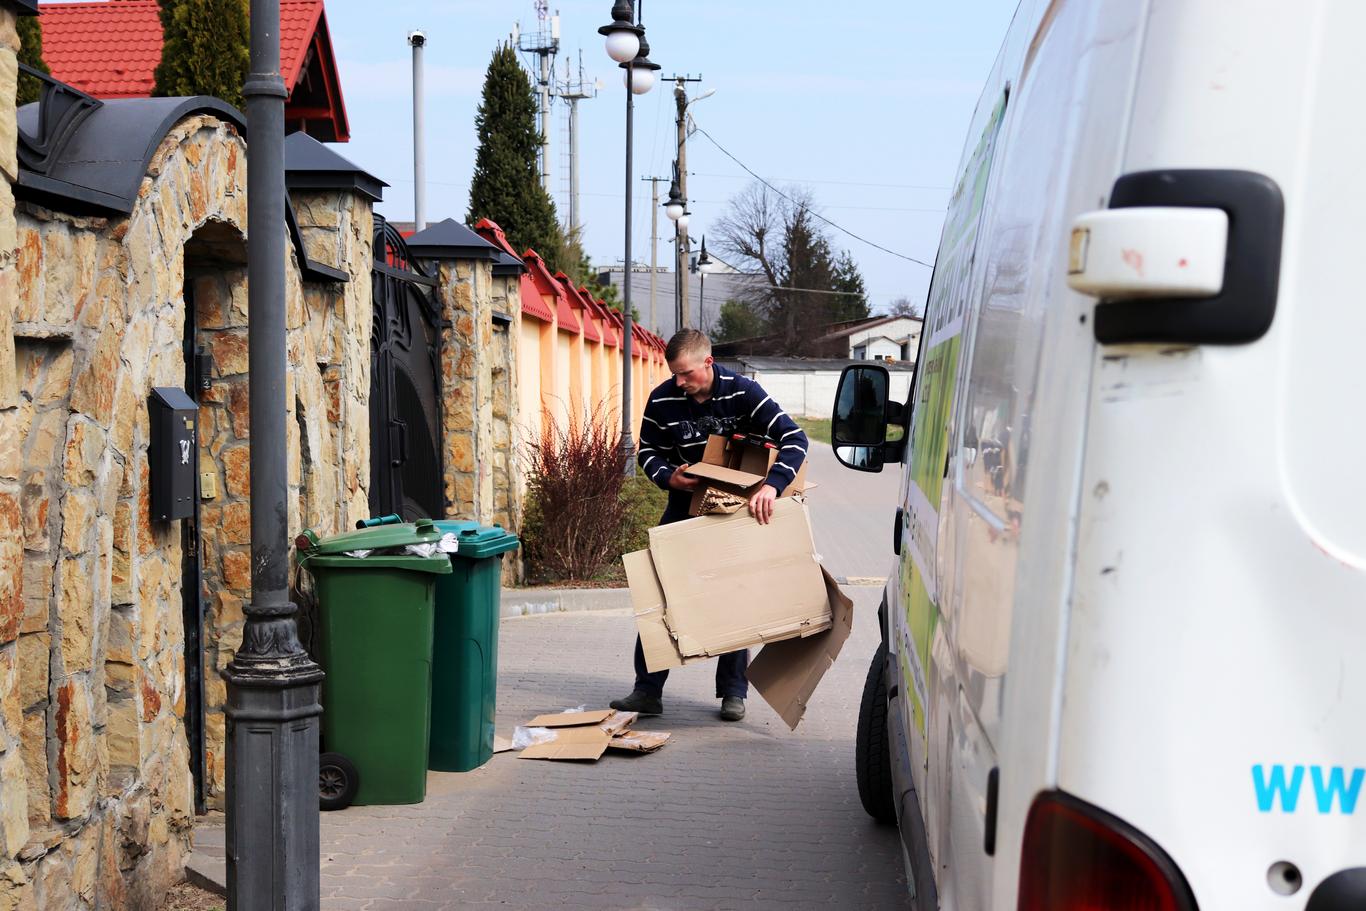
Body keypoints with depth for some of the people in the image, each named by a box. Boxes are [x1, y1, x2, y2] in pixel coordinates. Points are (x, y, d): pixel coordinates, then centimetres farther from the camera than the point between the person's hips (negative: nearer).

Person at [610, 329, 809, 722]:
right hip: (685, 504, 2)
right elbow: (648, 451, 1)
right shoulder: (662, 400, -13)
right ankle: (648, 690, 3)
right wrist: (668, 476, -22)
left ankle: (733, 693, 12)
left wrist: (771, 485, -40)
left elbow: (794, 438, -24)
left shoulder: (742, 392, -21)